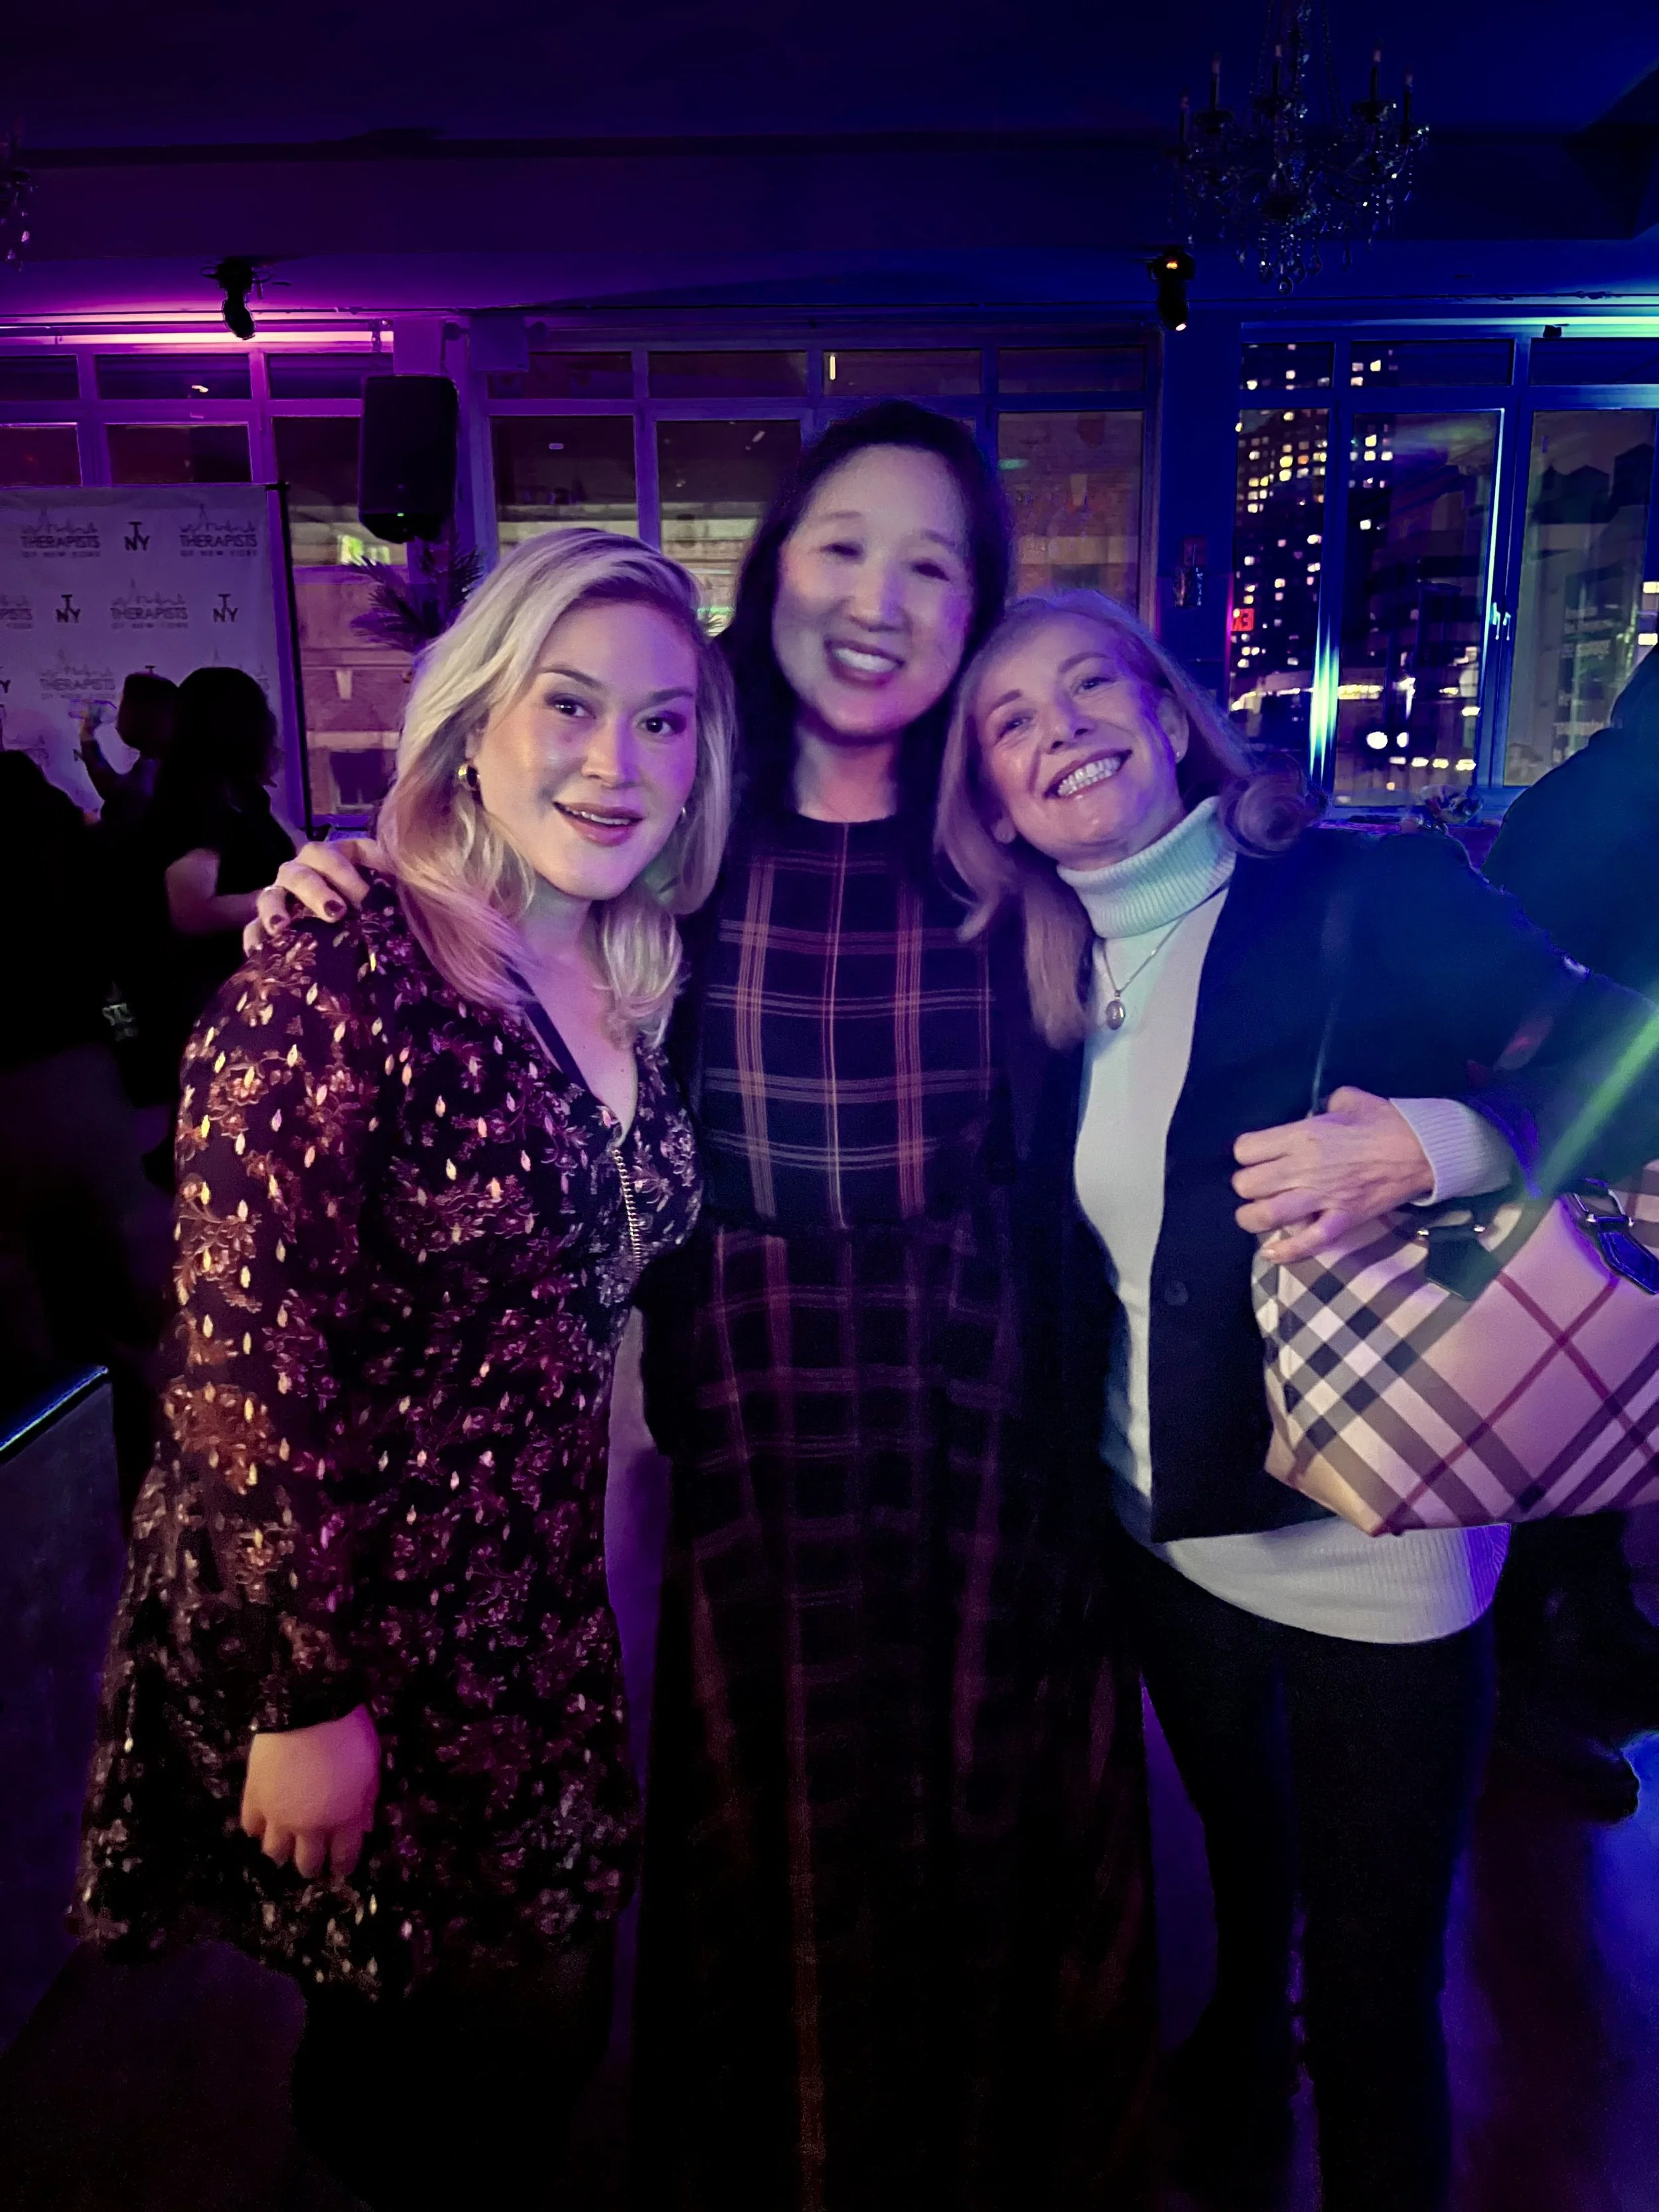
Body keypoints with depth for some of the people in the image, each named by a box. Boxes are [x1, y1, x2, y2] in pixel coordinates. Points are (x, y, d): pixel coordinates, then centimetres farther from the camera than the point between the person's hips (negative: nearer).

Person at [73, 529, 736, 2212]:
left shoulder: (630, 987, 2)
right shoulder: (339, 972, -20)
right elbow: (243, 1360, -20)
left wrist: (573, 1582, 6)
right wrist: (303, 1698, -16)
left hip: (539, 1613, 7)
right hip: (334, 1624, -6)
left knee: (545, 2025, 22)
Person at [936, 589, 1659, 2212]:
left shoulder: (1369, 893, -15)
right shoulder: (1053, 985, 1)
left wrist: (1429, 1145, -36)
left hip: (1368, 1546, -5)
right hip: (1162, 1535, 6)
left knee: (1372, 1987, 8)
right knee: (1240, 1852, 31)